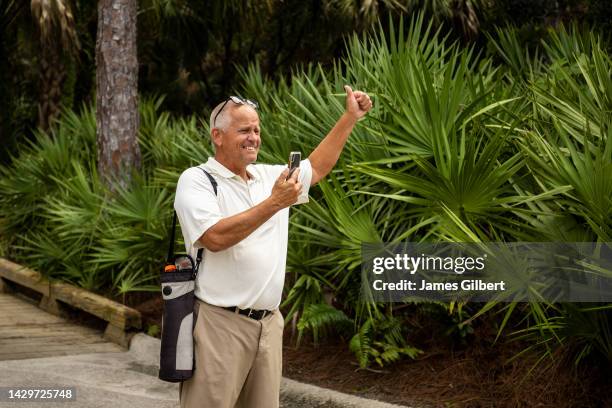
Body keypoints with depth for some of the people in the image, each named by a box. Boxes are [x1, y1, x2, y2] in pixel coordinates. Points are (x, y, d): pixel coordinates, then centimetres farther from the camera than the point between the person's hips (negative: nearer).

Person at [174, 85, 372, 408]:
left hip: (269, 324, 7)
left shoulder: (268, 176, 16)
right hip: (220, 324, -7)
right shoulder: (196, 180, -5)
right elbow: (215, 237, -20)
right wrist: (274, 203, -20)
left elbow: (316, 168, 29)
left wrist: (350, 117, 24)